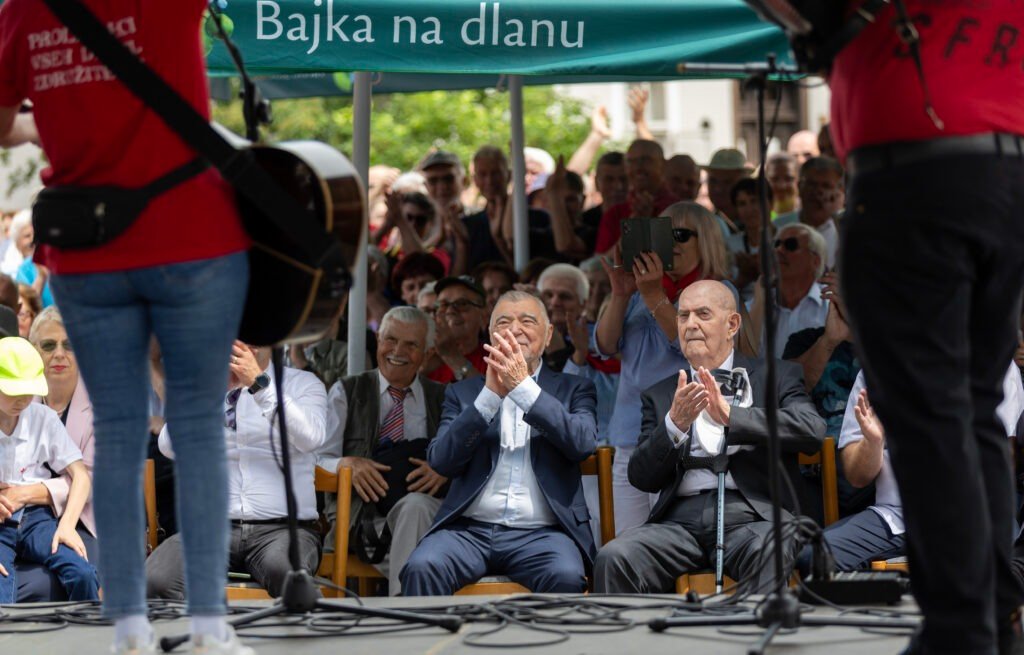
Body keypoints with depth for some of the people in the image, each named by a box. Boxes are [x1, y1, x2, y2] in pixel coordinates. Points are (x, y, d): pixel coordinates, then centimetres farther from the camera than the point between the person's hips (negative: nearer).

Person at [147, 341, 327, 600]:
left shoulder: (302, 383, 10)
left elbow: (311, 438, -12)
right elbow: (170, 447, 1)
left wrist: (259, 384, -15)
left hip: (281, 527, -2)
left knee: (283, 570, -38)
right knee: (155, 580, -28)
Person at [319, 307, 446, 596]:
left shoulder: (443, 398, 20)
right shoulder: (346, 392, 18)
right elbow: (318, 459, 8)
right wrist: (348, 464, -15)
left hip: (421, 504, 1)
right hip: (357, 508, -1)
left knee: (415, 505, -37)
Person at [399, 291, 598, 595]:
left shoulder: (572, 390, 17)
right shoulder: (463, 393, 19)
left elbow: (583, 444, -4)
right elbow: (441, 460, 3)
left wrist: (523, 387, -10)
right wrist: (491, 394, -7)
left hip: (541, 533, -1)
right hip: (469, 530, 1)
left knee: (566, 576, -35)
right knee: (421, 568, -31)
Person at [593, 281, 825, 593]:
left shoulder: (775, 377, 15)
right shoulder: (659, 396, 22)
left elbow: (813, 430, -5)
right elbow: (641, 477, 10)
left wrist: (730, 415, -14)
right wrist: (675, 424, -9)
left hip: (751, 513, -2)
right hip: (681, 518, 3)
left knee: (767, 553, -38)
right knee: (613, 558, -27)